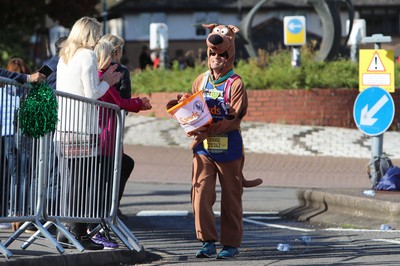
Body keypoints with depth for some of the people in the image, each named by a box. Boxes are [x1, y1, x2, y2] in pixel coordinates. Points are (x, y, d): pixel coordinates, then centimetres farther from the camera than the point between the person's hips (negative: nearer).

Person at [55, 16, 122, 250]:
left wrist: (102, 80, 20)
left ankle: (68, 230, 16)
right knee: (84, 180, -5)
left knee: (71, 178, 13)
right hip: (82, 126, -8)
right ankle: (79, 233, -5)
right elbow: (92, 94, -13)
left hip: (62, 126, 8)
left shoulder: (64, 57, 17)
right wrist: (106, 82, 6)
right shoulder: (88, 56, -8)